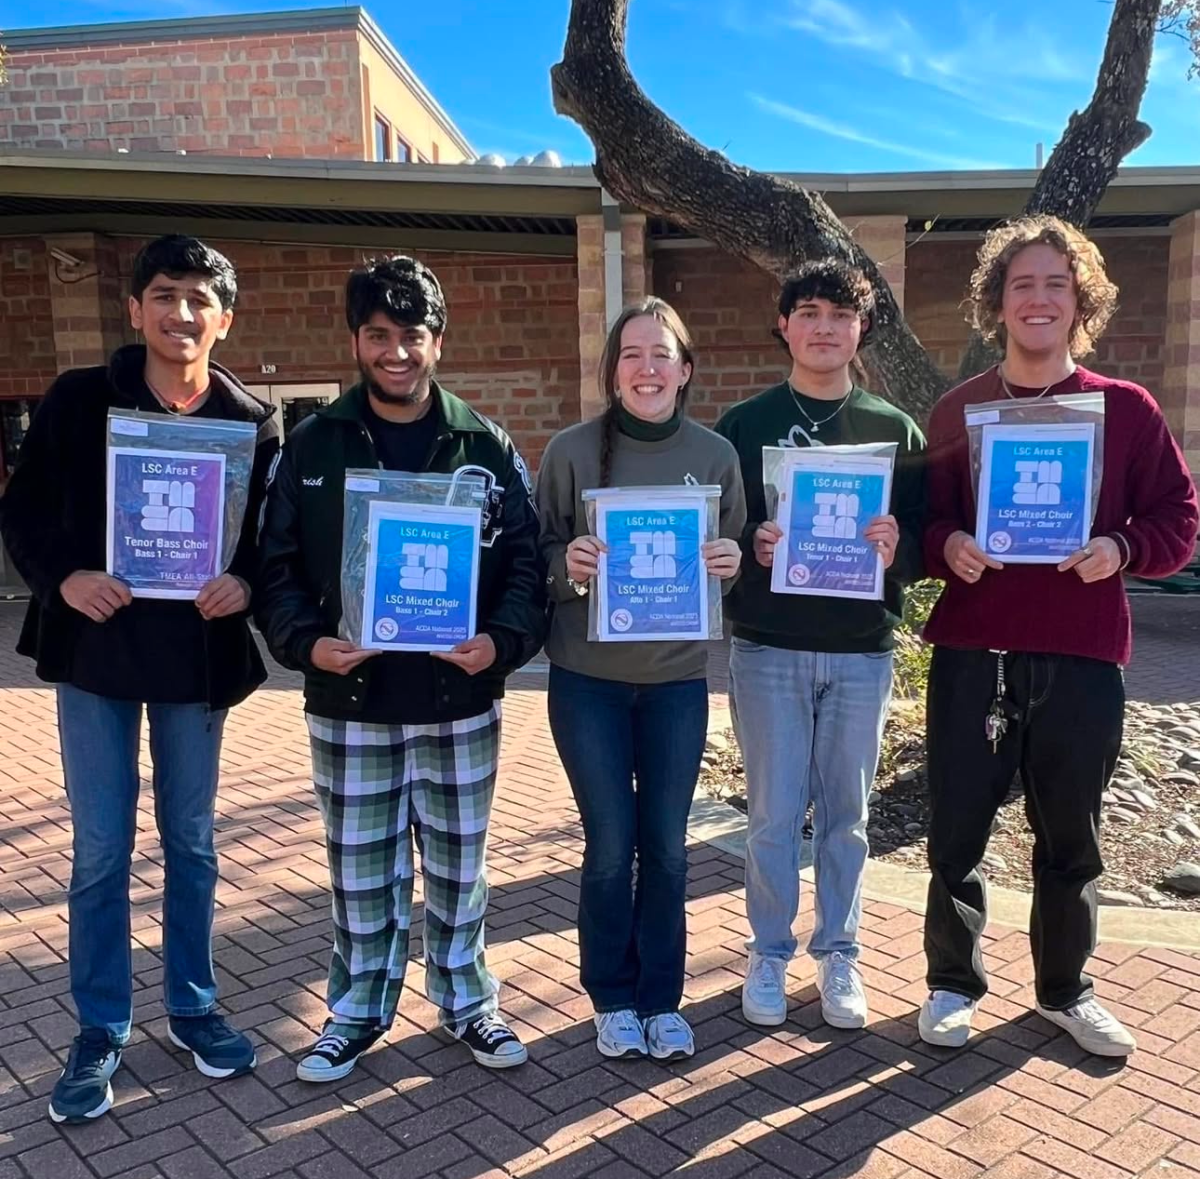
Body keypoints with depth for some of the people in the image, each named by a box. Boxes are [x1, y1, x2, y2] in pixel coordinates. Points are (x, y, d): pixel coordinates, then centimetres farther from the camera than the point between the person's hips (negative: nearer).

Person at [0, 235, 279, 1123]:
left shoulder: (253, 421, -1)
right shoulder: (79, 400, -3)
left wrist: (246, 584, -18)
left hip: (197, 657, 1)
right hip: (94, 650, 0)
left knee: (191, 843, 13)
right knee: (100, 851, 7)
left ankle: (193, 1006, 31)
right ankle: (100, 1030, 24)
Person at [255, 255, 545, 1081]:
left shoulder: (487, 446, 1)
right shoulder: (312, 448, 2)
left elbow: (526, 562, 0)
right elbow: (278, 567, 1)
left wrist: (503, 640, -18)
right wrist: (307, 641, -17)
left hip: (460, 703, 0)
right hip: (349, 705, 0)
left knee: (459, 866, 14)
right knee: (361, 871, 13)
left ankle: (465, 1000, 34)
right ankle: (359, 1007, 33)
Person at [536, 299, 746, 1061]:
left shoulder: (716, 454, 0)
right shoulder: (572, 451, -5)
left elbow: (735, 554, 7)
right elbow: (538, 554, 0)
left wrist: (732, 564, -15)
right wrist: (568, 563, -22)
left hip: (679, 679, 2)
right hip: (588, 678, -1)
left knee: (666, 845, 9)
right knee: (611, 844, 6)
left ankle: (662, 999, 27)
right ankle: (612, 998, 26)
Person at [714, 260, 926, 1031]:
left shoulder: (896, 430, 6)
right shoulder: (743, 425, 2)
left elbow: (926, 540, 3)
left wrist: (897, 549, -18)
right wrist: (751, 546, -20)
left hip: (862, 653, 1)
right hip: (768, 650, -1)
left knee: (846, 814, 11)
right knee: (775, 814, 7)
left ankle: (839, 953, 28)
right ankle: (770, 953, 25)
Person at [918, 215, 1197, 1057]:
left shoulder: (1128, 409, 4)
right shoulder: (957, 410, 4)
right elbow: (922, 523, 6)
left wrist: (1122, 550, -15)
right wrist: (947, 547, -15)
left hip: (1083, 657, 1)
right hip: (971, 652, 0)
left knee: (1072, 837, 12)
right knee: (957, 832, 5)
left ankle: (1065, 990, 33)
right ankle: (954, 983, 25)